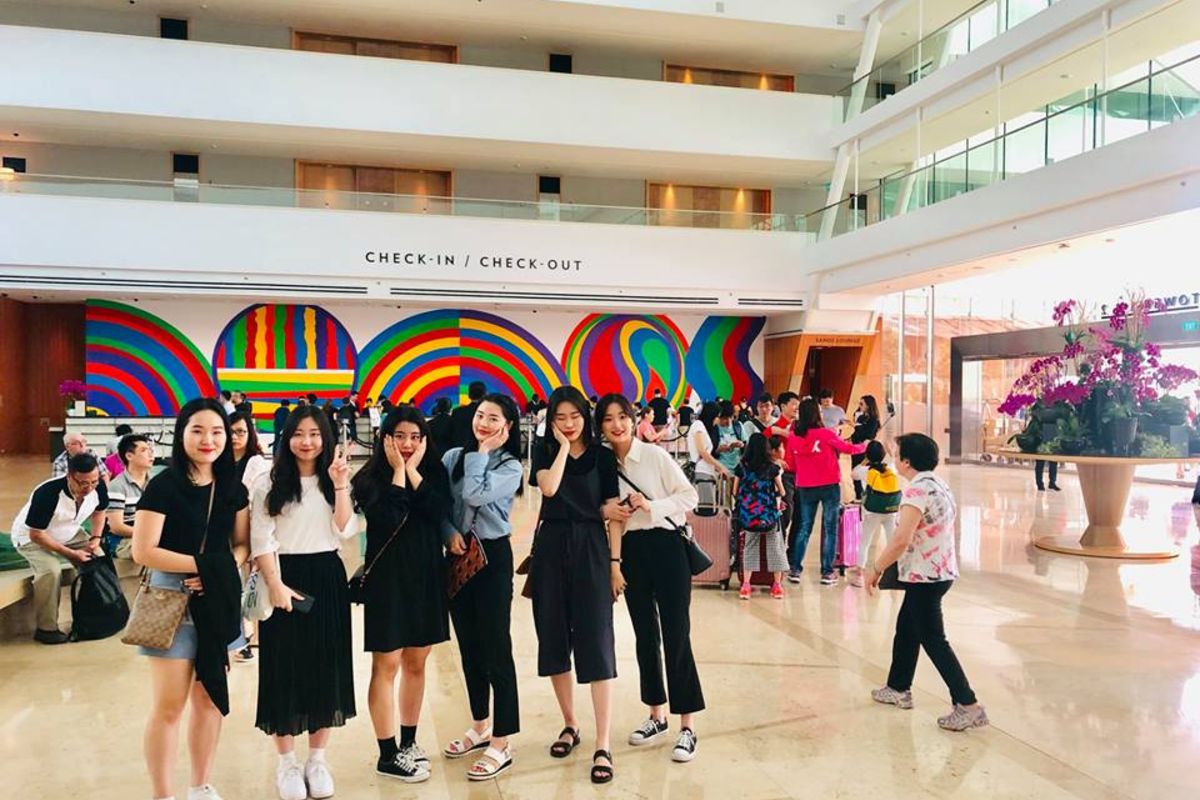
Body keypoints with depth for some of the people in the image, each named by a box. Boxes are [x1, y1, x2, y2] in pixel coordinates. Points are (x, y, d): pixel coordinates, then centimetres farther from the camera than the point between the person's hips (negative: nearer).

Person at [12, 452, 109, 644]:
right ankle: (46, 628, -16)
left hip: (70, 534, 6)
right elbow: (36, 534, -28)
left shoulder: (98, 487, -22)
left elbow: (99, 511, 2)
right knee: (51, 570, -30)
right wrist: (70, 553, -27)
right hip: (31, 538, -6)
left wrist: (95, 538, -13)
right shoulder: (47, 493, -37)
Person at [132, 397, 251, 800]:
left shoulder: (234, 489, 5)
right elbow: (143, 551, -14)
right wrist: (204, 563, -16)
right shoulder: (163, 485, -10)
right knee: (169, 706, 1)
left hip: (220, 601, 5)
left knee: (210, 699, 13)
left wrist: (222, 570, -10)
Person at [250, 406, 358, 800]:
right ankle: (286, 763, 17)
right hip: (284, 578, -3)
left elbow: (345, 531, -3)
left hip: (328, 579, 3)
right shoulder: (269, 483, -1)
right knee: (284, 668, 3)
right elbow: (261, 540, -6)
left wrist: (340, 486, -12)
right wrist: (276, 585, -15)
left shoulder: (332, 480, 8)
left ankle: (318, 759, 21)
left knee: (326, 666, 7)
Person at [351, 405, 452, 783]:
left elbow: (439, 512, -13)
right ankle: (388, 754, 11)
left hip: (426, 574, 4)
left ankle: (409, 741, 28)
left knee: (416, 662, 13)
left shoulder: (434, 472, 4)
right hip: (388, 576, -4)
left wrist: (413, 471, -13)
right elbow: (387, 521, -22)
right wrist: (398, 472, -16)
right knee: (387, 665, 0)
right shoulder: (371, 477, -6)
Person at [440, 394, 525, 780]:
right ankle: (480, 727, 32)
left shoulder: (511, 467, -6)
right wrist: (450, 532, -13)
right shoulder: (452, 457, 6)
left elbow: (475, 495, -22)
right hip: (458, 556, 5)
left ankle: (501, 745, 6)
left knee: (496, 649, -2)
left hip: (492, 557, -5)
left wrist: (482, 453, -10)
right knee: (468, 646, 15)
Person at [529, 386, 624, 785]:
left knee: (596, 643, -5)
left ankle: (603, 745, -1)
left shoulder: (602, 455, 1)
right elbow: (549, 487, -18)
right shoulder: (545, 452, 4)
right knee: (554, 638, 9)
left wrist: (615, 562, -3)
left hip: (591, 549, -2)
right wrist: (563, 446, -10)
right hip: (550, 549, 2)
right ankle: (570, 725, 28)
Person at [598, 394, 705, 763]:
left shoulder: (656, 455, -9)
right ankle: (657, 715, 27)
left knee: (676, 634, -3)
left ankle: (687, 726, 6)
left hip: (665, 546, -5)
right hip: (630, 550, 5)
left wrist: (652, 507, -21)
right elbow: (598, 504, 13)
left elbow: (690, 496, -8)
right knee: (645, 635, 13)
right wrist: (604, 510, -9)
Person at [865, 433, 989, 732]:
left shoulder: (917, 491, -21)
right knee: (906, 629, 20)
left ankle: (968, 706, -1)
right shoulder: (939, 485, 9)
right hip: (943, 571, 10)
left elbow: (901, 540, -29)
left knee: (933, 640, -2)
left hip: (924, 576, -10)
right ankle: (898, 688, 32)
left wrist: (876, 569, -18)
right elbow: (949, 525, 19)